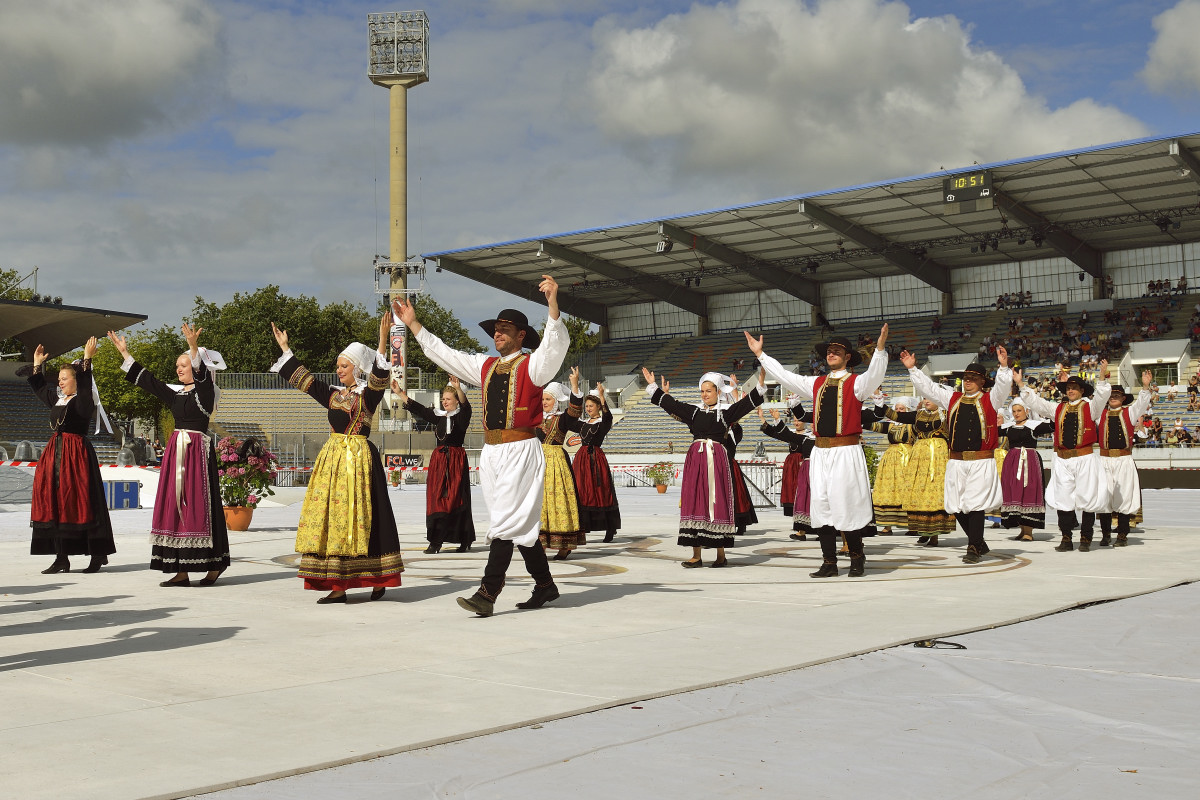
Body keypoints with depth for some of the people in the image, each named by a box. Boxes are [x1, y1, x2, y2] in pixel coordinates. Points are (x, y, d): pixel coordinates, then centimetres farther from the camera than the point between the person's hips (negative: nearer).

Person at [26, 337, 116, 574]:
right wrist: (38, 364, 32)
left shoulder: (83, 400, -4)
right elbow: (39, 387, 31)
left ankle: (98, 554, -2)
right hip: (55, 453, 8)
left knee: (81, 503, -8)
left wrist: (87, 360, -27)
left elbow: (85, 384, -23)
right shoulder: (57, 399, 16)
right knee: (54, 503, 4)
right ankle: (61, 558, 7)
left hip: (76, 452, -8)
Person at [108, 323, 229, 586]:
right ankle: (181, 571, 3)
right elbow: (146, 379, 20)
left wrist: (194, 347, -40)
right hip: (176, 451, 7)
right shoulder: (175, 394, 15)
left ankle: (214, 565, 3)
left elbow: (202, 374, -24)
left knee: (199, 506, -7)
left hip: (199, 451, -7)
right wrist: (124, 352, 20)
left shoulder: (205, 391, -4)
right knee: (175, 506, 2)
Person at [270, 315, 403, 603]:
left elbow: (379, 376, -21)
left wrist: (383, 342, -31)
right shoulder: (333, 394, 15)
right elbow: (303, 379, 23)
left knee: (357, 517, -6)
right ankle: (337, 586, 3)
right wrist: (285, 348, 26)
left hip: (359, 458, -7)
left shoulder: (369, 393, -3)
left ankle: (378, 579, 5)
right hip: (332, 457, 7)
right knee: (330, 516, 1)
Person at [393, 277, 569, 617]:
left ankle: (487, 594, -13)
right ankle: (545, 585, 22)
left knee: (507, 522, -10)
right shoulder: (486, 366, 16)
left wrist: (553, 303, -35)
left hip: (521, 451, -6)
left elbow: (556, 343, -21)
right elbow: (442, 353, 23)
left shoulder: (533, 365, -2)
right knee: (522, 525, 11)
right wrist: (413, 324, 23)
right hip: (491, 452, 7)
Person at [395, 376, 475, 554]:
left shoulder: (461, 416, -1)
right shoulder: (437, 416, 13)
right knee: (436, 498, -1)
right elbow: (417, 409, 13)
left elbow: (465, 404, -21)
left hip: (456, 459, -5)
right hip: (438, 459, 5)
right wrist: (399, 393, 8)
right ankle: (435, 541, -1)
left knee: (457, 498, -5)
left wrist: (458, 388, -39)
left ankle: (465, 541, 3)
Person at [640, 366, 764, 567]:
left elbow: (748, 402, -4)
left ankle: (721, 554, 5)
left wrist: (760, 384, -14)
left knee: (718, 503, -2)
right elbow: (670, 404, 18)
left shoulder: (726, 411, 4)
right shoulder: (694, 411, 13)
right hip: (695, 459, 3)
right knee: (695, 503, 0)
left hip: (717, 459, -3)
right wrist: (653, 386, 19)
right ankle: (696, 555, 3)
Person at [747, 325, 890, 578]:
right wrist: (760, 353, 19)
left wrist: (880, 349, -36)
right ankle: (829, 563, 11)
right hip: (821, 453, 6)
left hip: (847, 453, -5)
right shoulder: (816, 384, 15)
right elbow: (784, 376, 19)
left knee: (847, 505, -4)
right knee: (821, 506, 4)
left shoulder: (856, 383, -1)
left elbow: (874, 376, -21)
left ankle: (857, 559, 13)